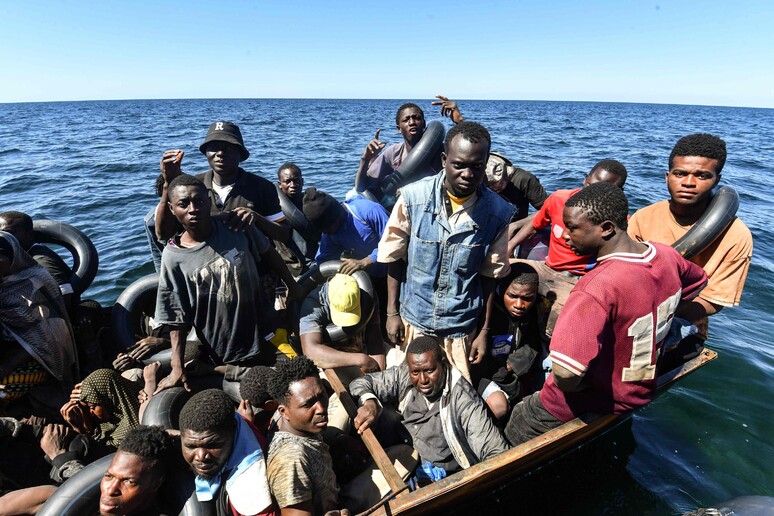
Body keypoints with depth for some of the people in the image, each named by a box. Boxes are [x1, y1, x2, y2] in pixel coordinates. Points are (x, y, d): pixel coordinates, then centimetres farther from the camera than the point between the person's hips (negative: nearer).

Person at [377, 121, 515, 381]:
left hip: (462, 327, 0)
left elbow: (490, 275, -2)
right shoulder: (413, 197, -15)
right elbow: (394, 258, -4)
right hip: (413, 320, 0)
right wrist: (392, 313, -1)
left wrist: (484, 331, 3)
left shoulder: (498, 212, -12)